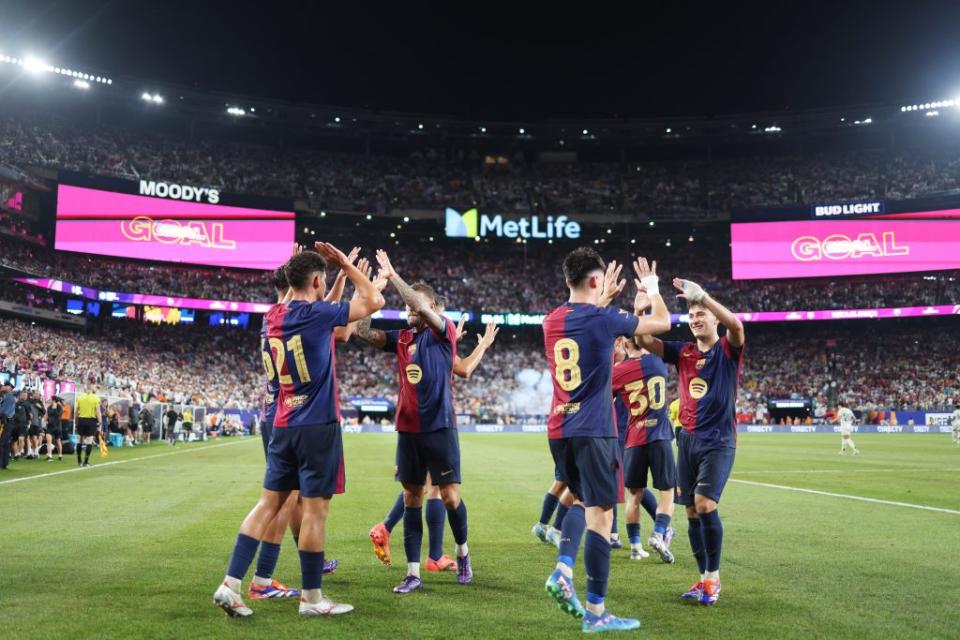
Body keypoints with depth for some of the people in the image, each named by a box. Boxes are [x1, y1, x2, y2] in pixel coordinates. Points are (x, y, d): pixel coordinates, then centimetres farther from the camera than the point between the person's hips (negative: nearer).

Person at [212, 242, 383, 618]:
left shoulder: (274, 316, 8)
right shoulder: (316, 315, -12)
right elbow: (374, 302, -3)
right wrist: (345, 264, 4)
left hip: (284, 426, 7)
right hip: (318, 426, -7)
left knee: (268, 503, 10)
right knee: (315, 509, 1)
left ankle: (230, 585, 6)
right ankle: (311, 598, 10)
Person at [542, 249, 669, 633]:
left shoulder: (552, 321, 7)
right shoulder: (603, 319, -10)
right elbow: (663, 323, 5)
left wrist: (603, 300, 39)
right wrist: (652, 288, 22)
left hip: (559, 430, 7)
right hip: (593, 431, -7)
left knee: (582, 501, 24)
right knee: (600, 514, -2)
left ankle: (562, 571, 5)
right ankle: (595, 612, 2)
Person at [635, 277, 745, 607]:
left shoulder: (728, 350, -2)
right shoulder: (682, 352, 9)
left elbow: (736, 325, -25)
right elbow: (644, 340, -1)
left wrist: (702, 295, -34)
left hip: (719, 441, -5)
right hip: (688, 439, 5)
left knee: (705, 504, -16)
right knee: (692, 510, 5)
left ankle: (713, 577, 2)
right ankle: (705, 579, 17)